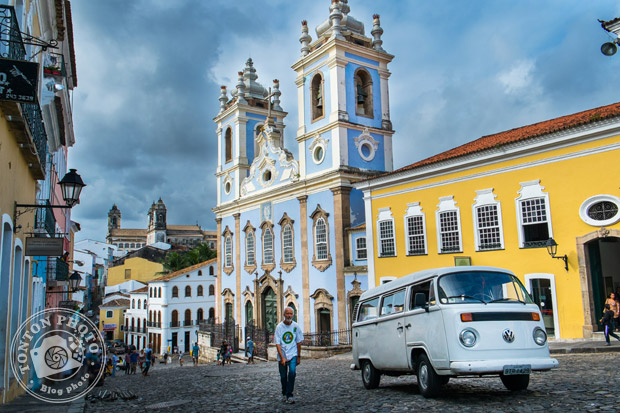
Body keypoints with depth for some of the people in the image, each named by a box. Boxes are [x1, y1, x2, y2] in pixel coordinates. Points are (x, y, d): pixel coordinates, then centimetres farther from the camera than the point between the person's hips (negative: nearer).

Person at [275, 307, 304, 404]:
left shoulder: (296, 326, -3)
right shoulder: (279, 327, -7)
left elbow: (298, 342, 4)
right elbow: (277, 343, -10)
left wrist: (299, 356, 4)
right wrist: (282, 358, -17)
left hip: (293, 354, 0)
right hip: (282, 356, 0)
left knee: (292, 372, -20)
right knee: (283, 376, 8)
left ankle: (289, 395, -11)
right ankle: (284, 394, 31)